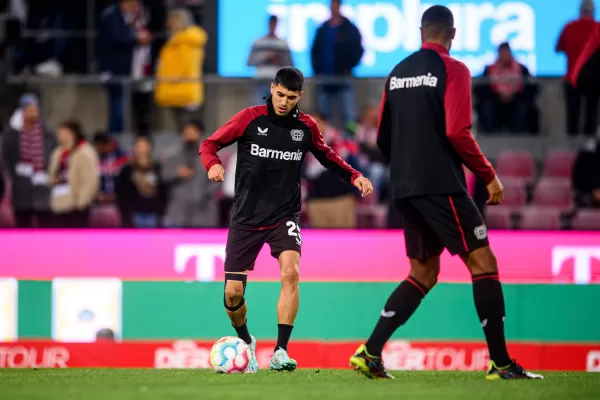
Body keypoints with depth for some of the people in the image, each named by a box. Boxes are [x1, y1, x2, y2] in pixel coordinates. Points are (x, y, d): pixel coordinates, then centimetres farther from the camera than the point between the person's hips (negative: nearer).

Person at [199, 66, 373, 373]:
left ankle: (281, 352, -22)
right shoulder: (250, 118, -7)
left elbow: (326, 156, 18)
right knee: (233, 292, -2)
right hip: (246, 218, 0)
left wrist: (354, 176, 3)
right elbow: (209, 144, -2)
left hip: (284, 215, 0)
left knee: (290, 272, -26)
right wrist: (213, 163, -24)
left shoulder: (306, 127, 0)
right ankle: (246, 343, 30)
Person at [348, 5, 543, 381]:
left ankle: (371, 352, 2)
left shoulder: (398, 73, 14)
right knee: (483, 263, -1)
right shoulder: (453, 70, -7)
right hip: (442, 185, -7)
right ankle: (501, 364, -5)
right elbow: (458, 133, -16)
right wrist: (489, 175, -6)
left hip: (406, 189, 7)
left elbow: (383, 138, 16)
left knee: (423, 273, 15)